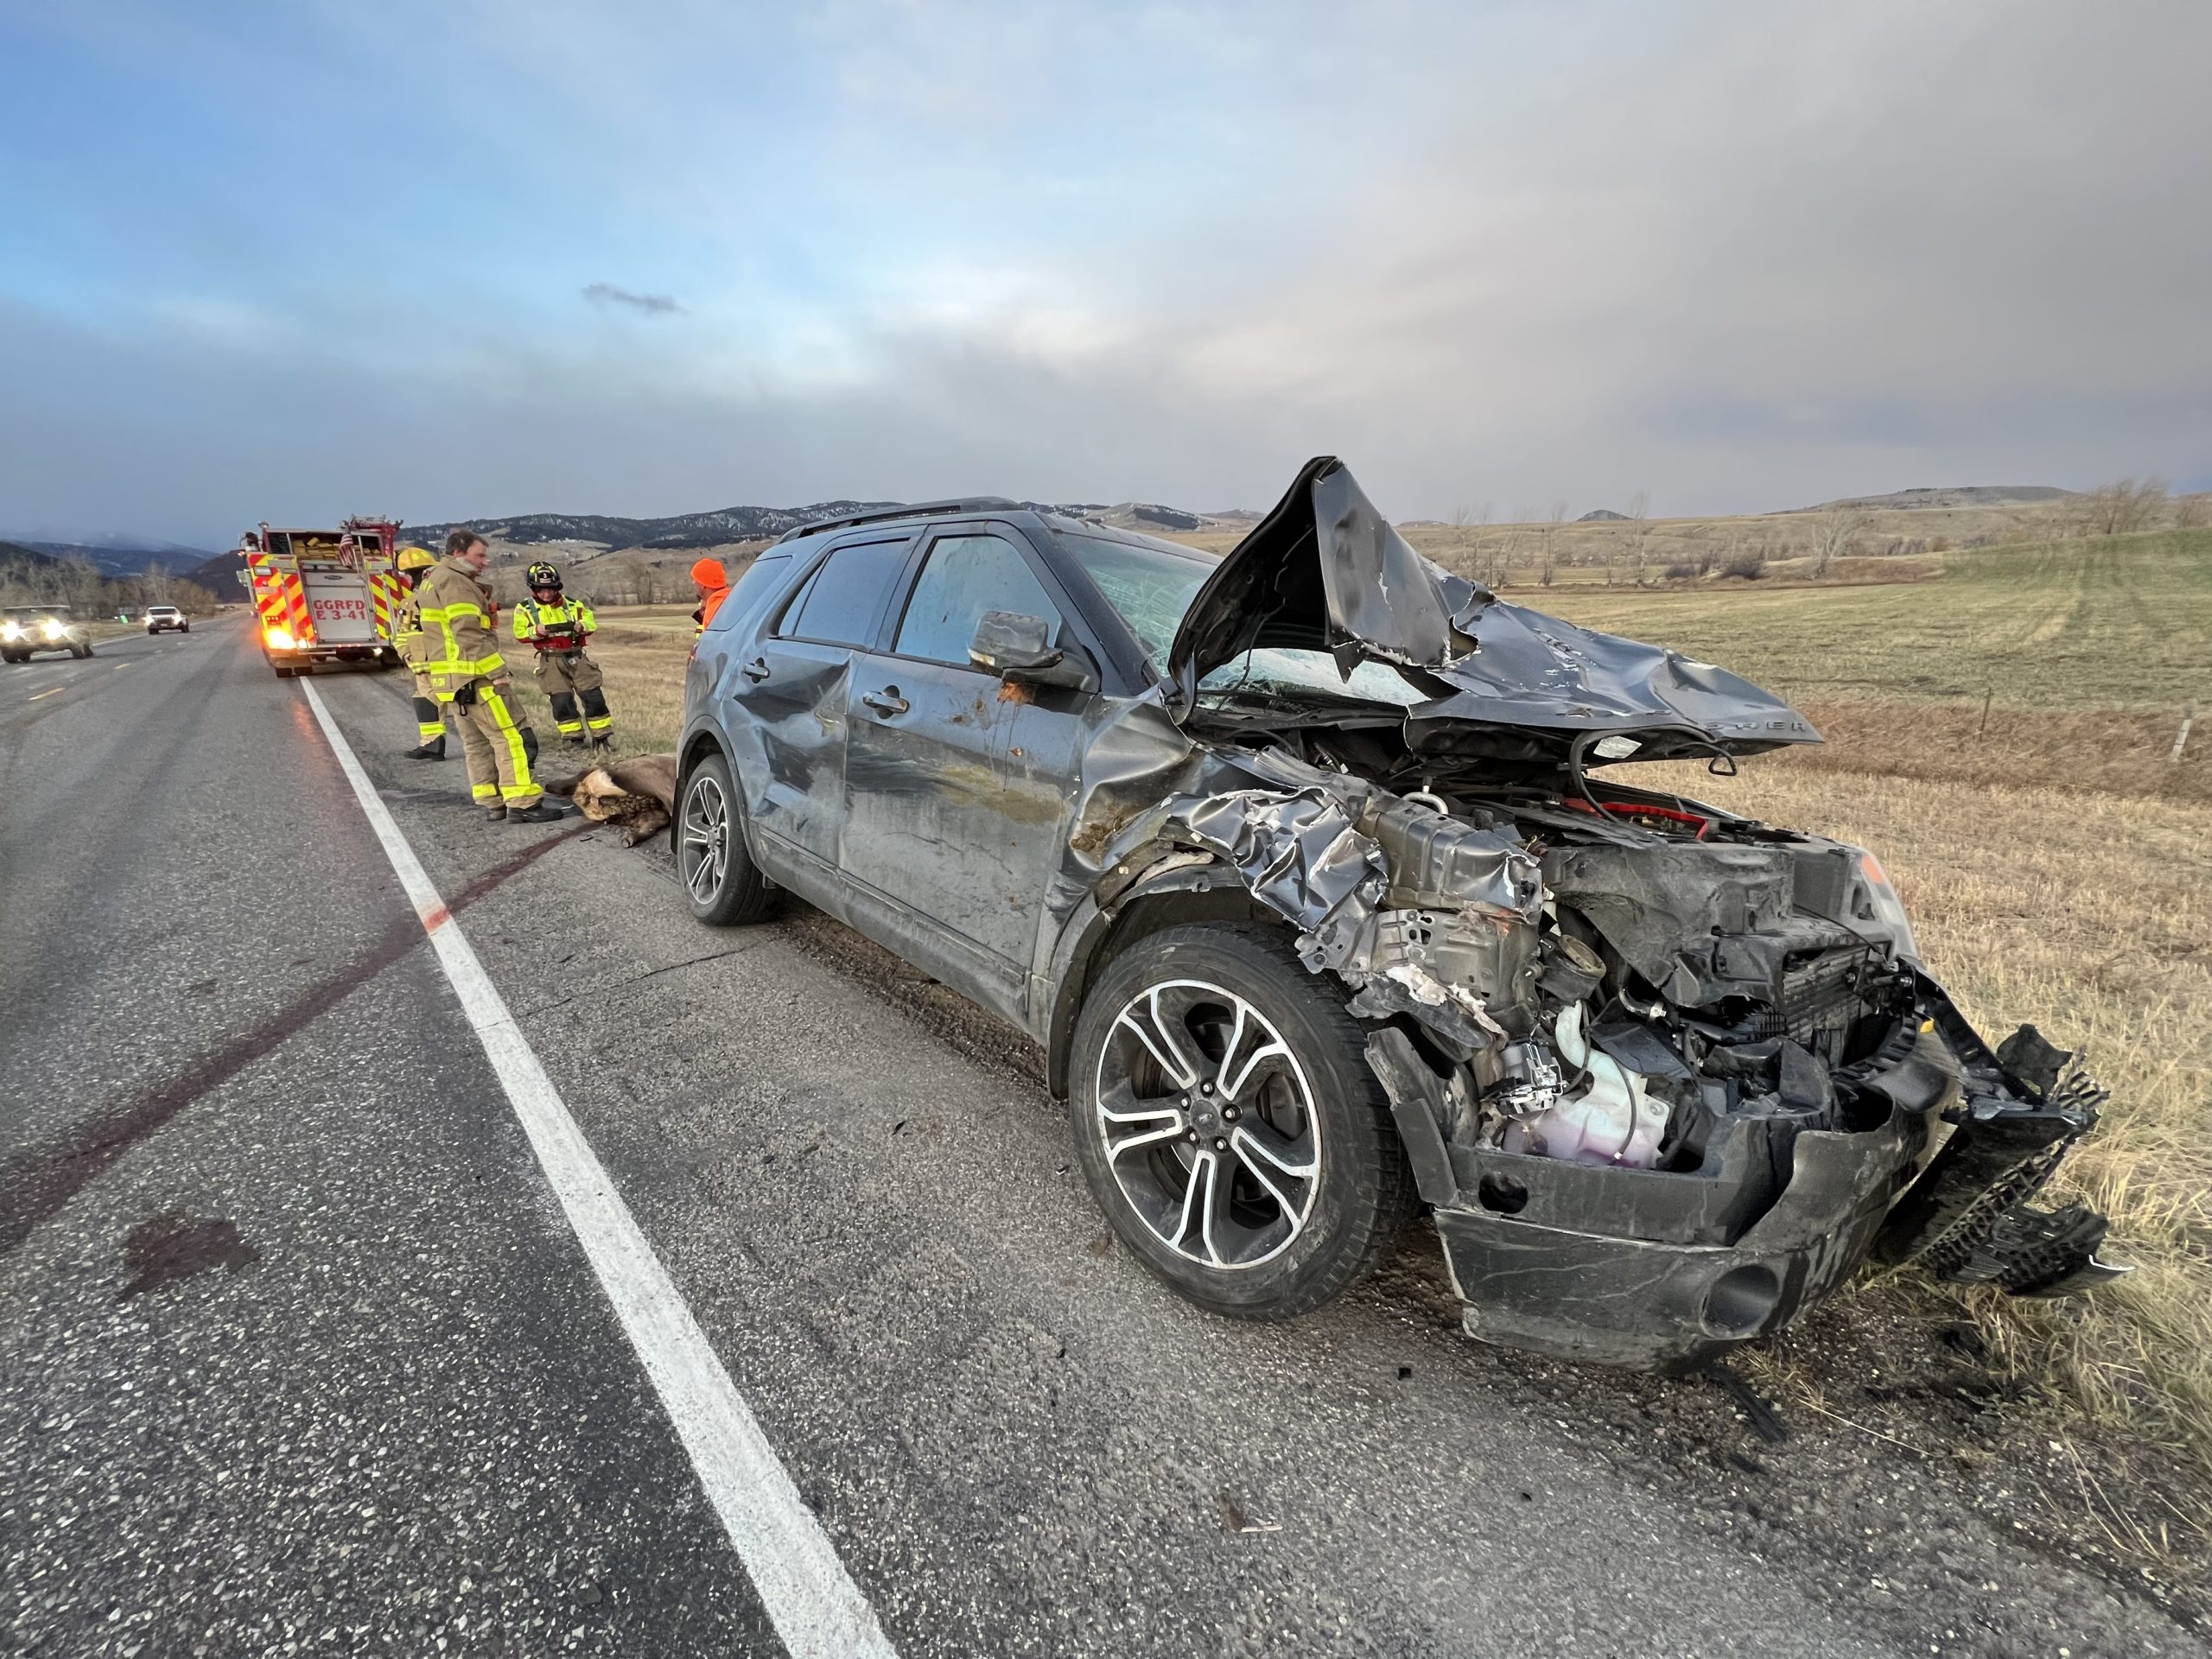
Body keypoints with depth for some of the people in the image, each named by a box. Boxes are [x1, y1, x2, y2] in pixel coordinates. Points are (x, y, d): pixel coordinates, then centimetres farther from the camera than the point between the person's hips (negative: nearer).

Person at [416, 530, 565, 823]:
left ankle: (492, 803, 15)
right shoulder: (454, 582, -12)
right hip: (475, 678, -11)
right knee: (511, 738, -10)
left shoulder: (433, 582, 22)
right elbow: (470, 636, -20)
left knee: (477, 743, 12)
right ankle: (523, 804, -13)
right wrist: (497, 673, -20)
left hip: (452, 680, 11)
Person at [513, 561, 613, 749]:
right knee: (561, 701, -8)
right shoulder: (525, 608, 3)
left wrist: (582, 626, -15)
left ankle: (602, 737, 5)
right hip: (551, 660, -1)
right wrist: (536, 631, -18)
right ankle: (573, 739, 3)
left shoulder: (572, 604, 5)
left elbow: (591, 624, 7)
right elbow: (520, 635, 1)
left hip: (576, 657, 1)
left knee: (594, 697, -4)